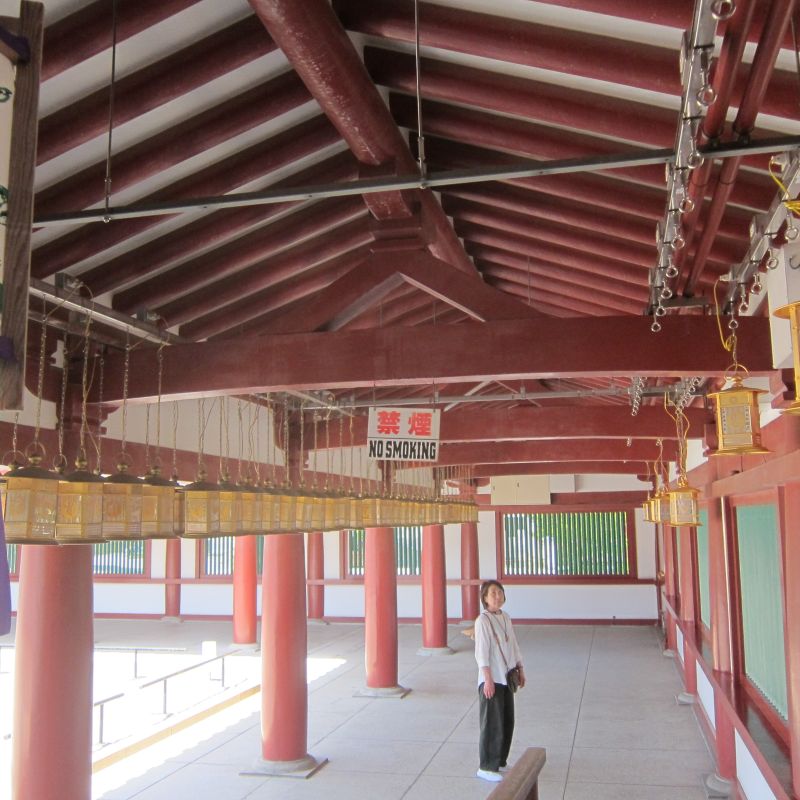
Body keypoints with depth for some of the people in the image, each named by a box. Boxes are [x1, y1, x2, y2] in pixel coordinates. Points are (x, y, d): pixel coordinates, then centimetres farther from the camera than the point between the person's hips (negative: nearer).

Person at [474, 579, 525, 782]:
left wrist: (520, 670, 16)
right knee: (492, 723, -2)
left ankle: (500, 760, 30)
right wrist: (488, 680, -21)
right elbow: (481, 653, -18)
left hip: (506, 678, 8)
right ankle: (487, 767, 8)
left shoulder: (506, 618, 8)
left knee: (507, 721, 15)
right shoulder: (483, 621, -15)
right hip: (491, 679, -8)